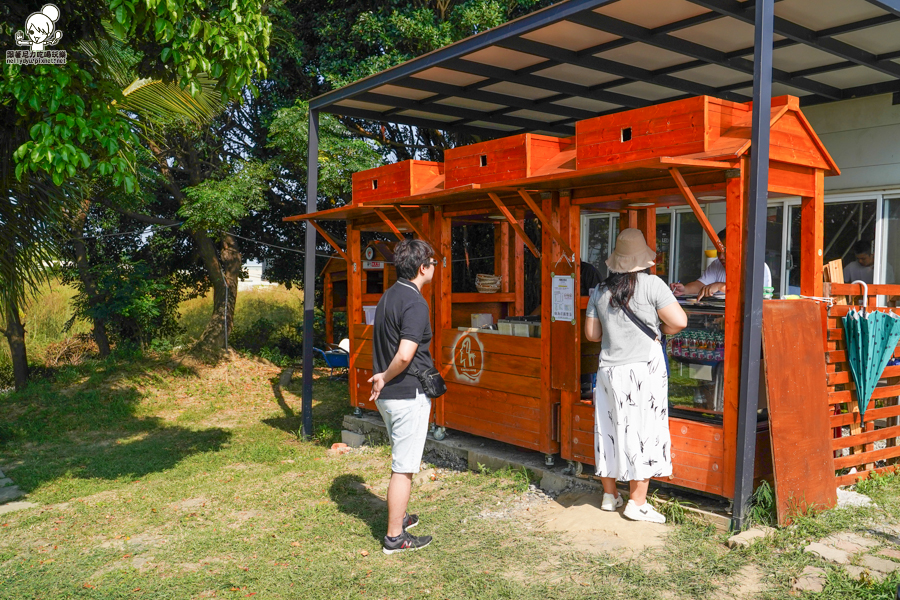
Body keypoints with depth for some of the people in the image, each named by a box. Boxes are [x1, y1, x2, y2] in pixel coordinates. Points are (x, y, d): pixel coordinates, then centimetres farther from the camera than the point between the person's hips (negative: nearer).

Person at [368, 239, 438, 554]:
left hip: (388, 396, 9)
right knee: (403, 468, 1)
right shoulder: (415, 304, -20)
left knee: (402, 462, 24)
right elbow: (405, 355, -29)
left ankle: (399, 516, 39)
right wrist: (385, 378, -15)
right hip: (409, 396, -9)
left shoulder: (388, 297, 10)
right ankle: (395, 537, 11)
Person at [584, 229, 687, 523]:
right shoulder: (651, 284, -9)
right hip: (643, 369, -5)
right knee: (643, 432, 3)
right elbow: (679, 322, -12)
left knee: (610, 430, 13)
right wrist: (657, 329, 7)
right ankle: (637, 503, 8)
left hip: (609, 370, 5)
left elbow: (591, 333, 10)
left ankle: (609, 494, 26)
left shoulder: (600, 291, 5)